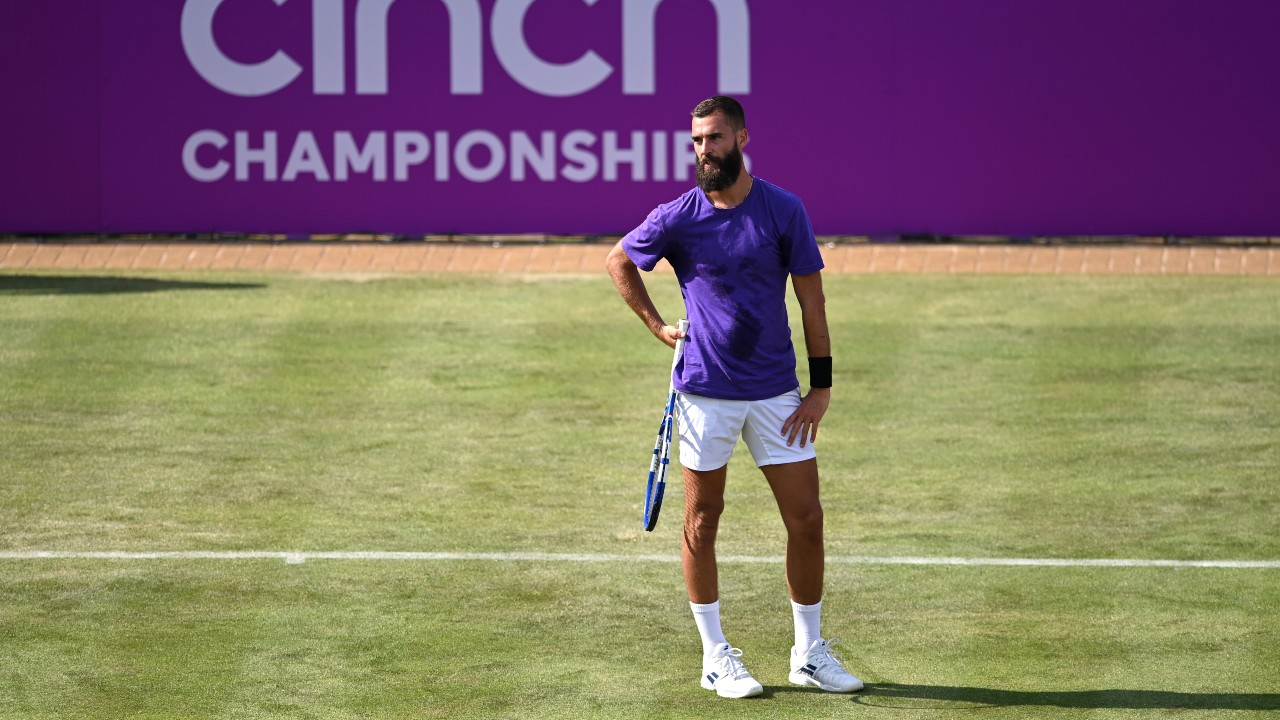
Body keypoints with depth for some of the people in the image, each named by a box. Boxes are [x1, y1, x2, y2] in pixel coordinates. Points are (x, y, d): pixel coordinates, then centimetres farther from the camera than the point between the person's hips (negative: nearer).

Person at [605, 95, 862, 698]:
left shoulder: (784, 211, -3)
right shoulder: (677, 218, -3)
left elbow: (810, 297, 1)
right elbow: (619, 261, 15)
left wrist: (821, 384, -3)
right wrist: (657, 326, 7)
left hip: (777, 393, 1)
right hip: (705, 393, 0)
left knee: (806, 521, 0)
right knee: (701, 524, 4)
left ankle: (809, 653, 14)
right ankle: (715, 658, 15)